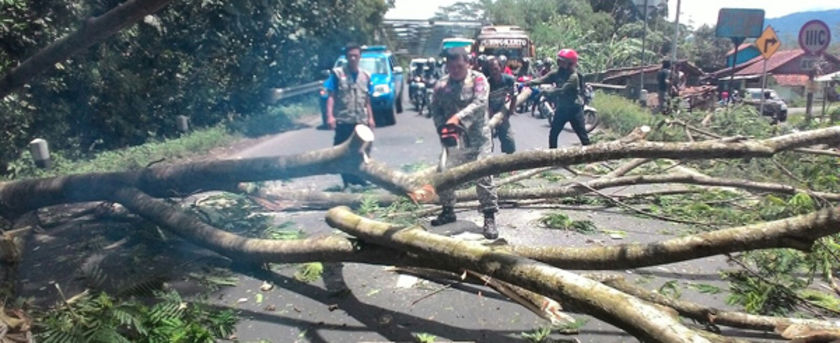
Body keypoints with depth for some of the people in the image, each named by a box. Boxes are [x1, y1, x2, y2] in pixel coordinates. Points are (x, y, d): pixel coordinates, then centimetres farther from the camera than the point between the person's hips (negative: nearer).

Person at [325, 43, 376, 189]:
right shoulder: (337, 74, -1)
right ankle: (347, 182, 9)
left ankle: (358, 180, 15)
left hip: (361, 121, 3)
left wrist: (370, 118, 9)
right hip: (342, 121, -3)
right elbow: (331, 96, -6)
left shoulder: (365, 76, 11)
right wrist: (330, 116, -16)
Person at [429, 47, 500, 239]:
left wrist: (458, 117, -31)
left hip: (477, 138, -4)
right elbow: (436, 109, 4)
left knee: (483, 175, -8)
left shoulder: (478, 80, -6)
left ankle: (489, 217, 0)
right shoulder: (441, 85, 5)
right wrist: (442, 127, -14)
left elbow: (479, 104, -20)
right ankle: (448, 211, 26)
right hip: (453, 138, 4)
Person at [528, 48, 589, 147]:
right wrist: (531, 82, -32)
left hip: (574, 109, -5)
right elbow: (543, 79, -15)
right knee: (553, 133, 6)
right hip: (561, 108, 5)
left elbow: (562, 90, -29)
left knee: (582, 134, 1)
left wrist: (546, 92, -37)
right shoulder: (556, 73, -1)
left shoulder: (573, 76, -19)